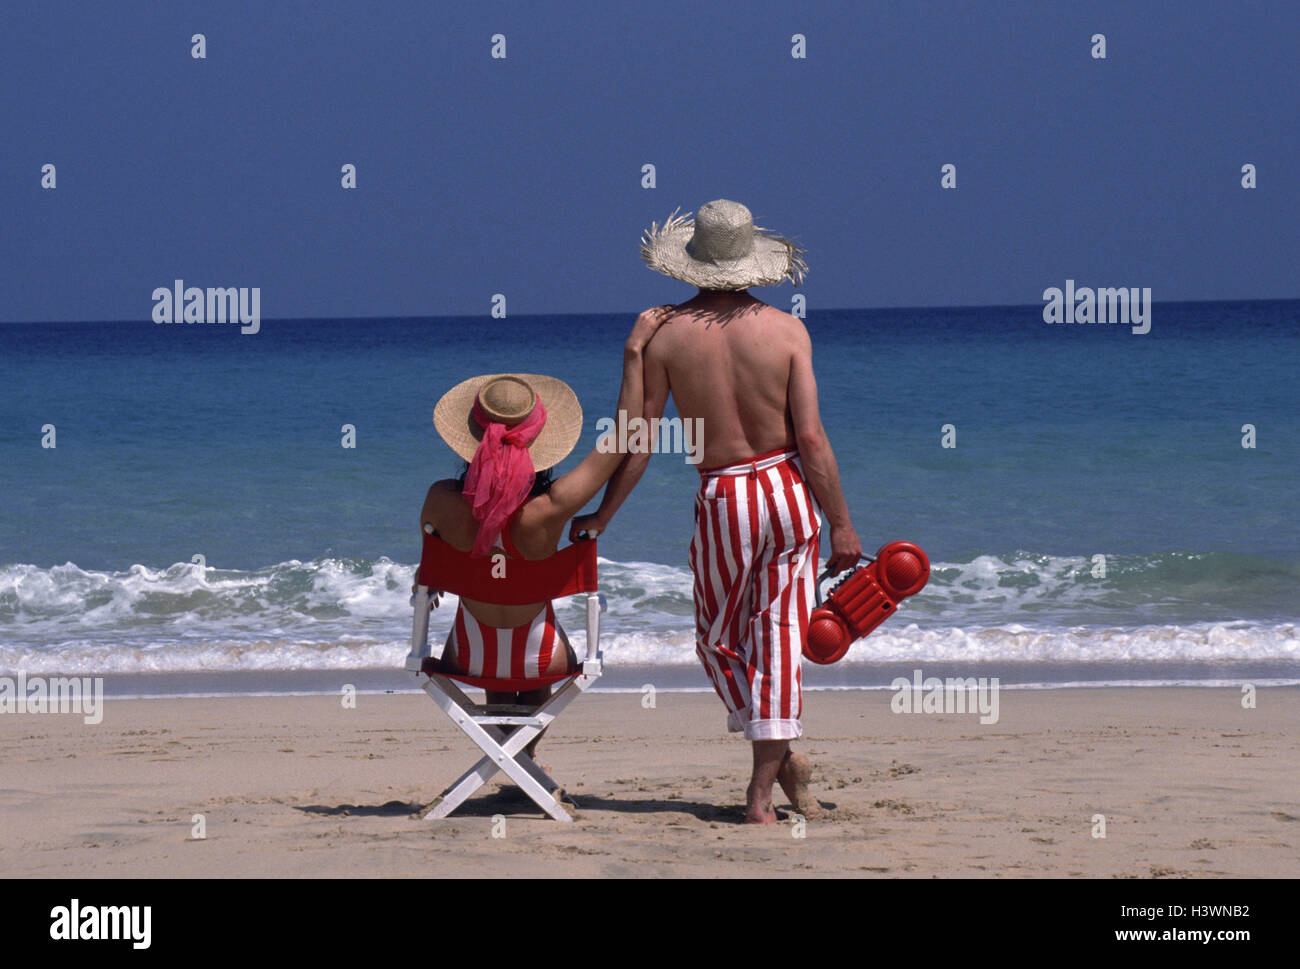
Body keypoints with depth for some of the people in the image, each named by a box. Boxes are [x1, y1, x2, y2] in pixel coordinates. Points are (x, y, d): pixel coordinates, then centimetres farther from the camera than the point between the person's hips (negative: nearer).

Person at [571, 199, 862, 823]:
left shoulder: (665, 334, -7)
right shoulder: (785, 330, -7)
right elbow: (811, 437, -9)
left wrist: (601, 517, 9)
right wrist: (840, 524, -2)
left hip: (724, 499, -1)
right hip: (790, 488, 1)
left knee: (719, 640, 17)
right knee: (778, 636, 5)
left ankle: (783, 757, 12)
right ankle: (763, 788, 3)